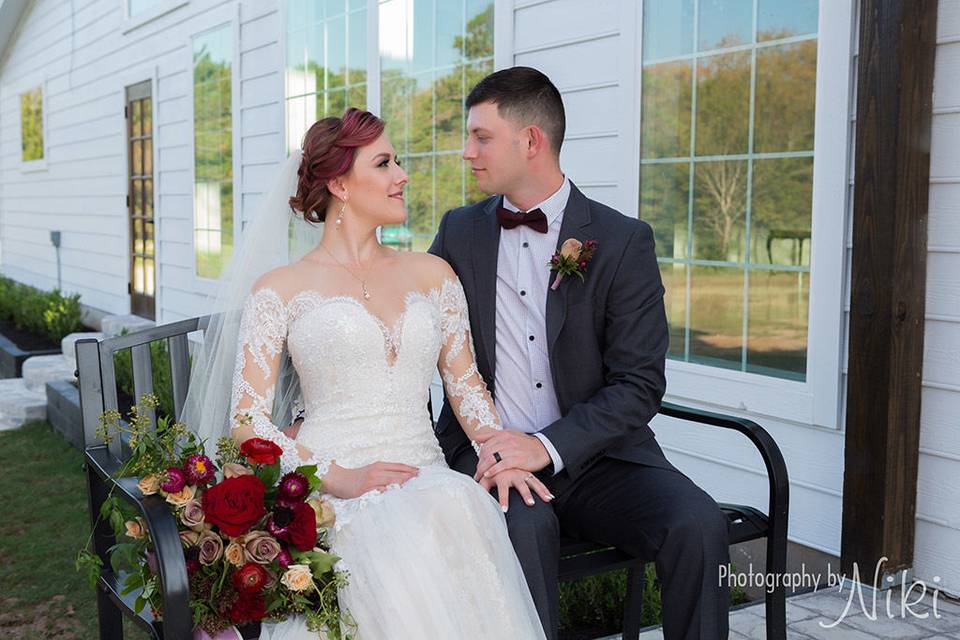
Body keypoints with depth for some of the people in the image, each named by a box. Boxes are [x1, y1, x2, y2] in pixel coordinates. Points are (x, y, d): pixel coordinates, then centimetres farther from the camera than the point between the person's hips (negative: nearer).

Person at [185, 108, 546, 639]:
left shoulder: (431, 274, 17)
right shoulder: (280, 290, 6)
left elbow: (466, 385, 16)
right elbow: (248, 420, 0)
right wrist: (338, 477, -14)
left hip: (426, 477, 4)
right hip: (331, 493, -3)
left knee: (462, 507, -33)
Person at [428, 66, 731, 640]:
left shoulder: (623, 241, -2)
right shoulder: (459, 233, 9)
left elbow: (640, 385, -7)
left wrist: (549, 447, -20)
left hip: (593, 457, 0)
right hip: (489, 454, 1)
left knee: (697, 523, -26)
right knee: (523, 523, -33)